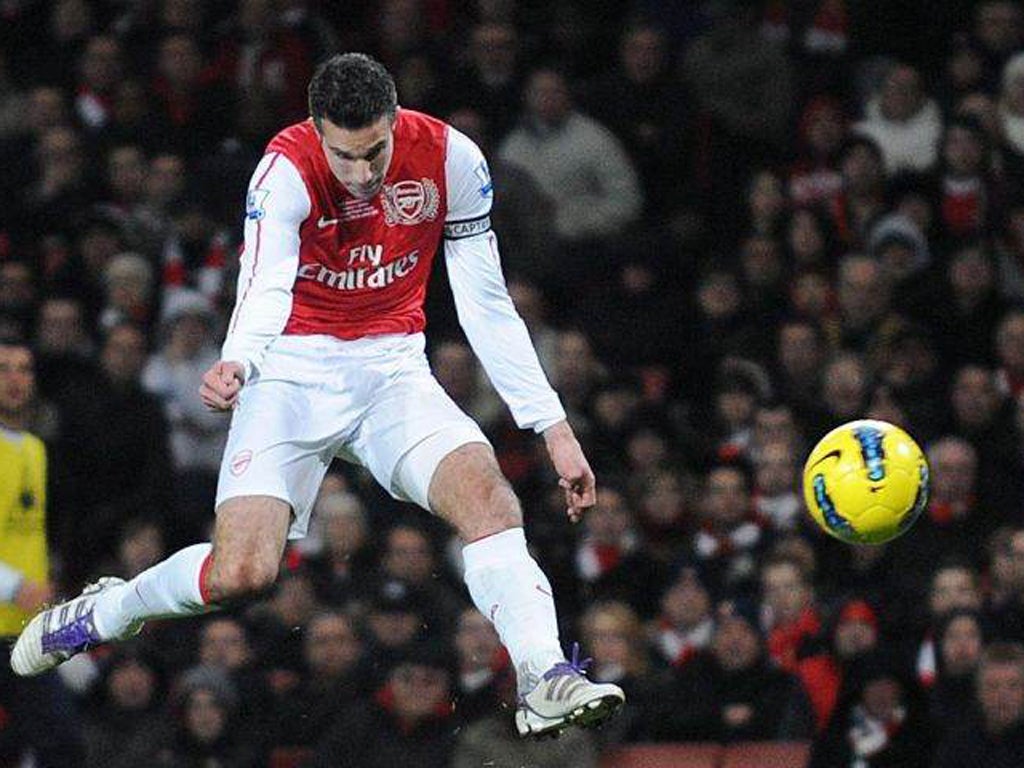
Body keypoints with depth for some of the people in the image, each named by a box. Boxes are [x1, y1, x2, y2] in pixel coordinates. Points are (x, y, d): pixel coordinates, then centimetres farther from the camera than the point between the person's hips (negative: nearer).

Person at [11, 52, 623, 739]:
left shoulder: (451, 159, -10)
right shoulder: (286, 170, -18)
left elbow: (488, 307, -1)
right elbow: (265, 290, -32)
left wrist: (553, 426, -3)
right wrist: (237, 362, -55)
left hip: (392, 367, 2)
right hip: (295, 369, -2)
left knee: (486, 492, -27)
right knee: (241, 572, -16)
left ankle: (546, 680, -30)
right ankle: (104, 612, 14)